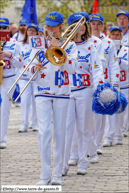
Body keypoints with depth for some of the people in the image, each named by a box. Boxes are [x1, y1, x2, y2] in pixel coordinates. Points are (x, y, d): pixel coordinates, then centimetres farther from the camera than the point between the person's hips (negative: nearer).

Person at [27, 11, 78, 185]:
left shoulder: (69, 45, 5)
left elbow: (72, 68, -10)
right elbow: (30, 69, 7)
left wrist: (58, 49, -15)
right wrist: (34, 68, -16)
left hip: (61, 93, 0)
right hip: (43, 92, 0)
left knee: (59, 133, 2)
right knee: (44, 132, -10)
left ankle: (57, 173, 10)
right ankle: (45, 175, -8)